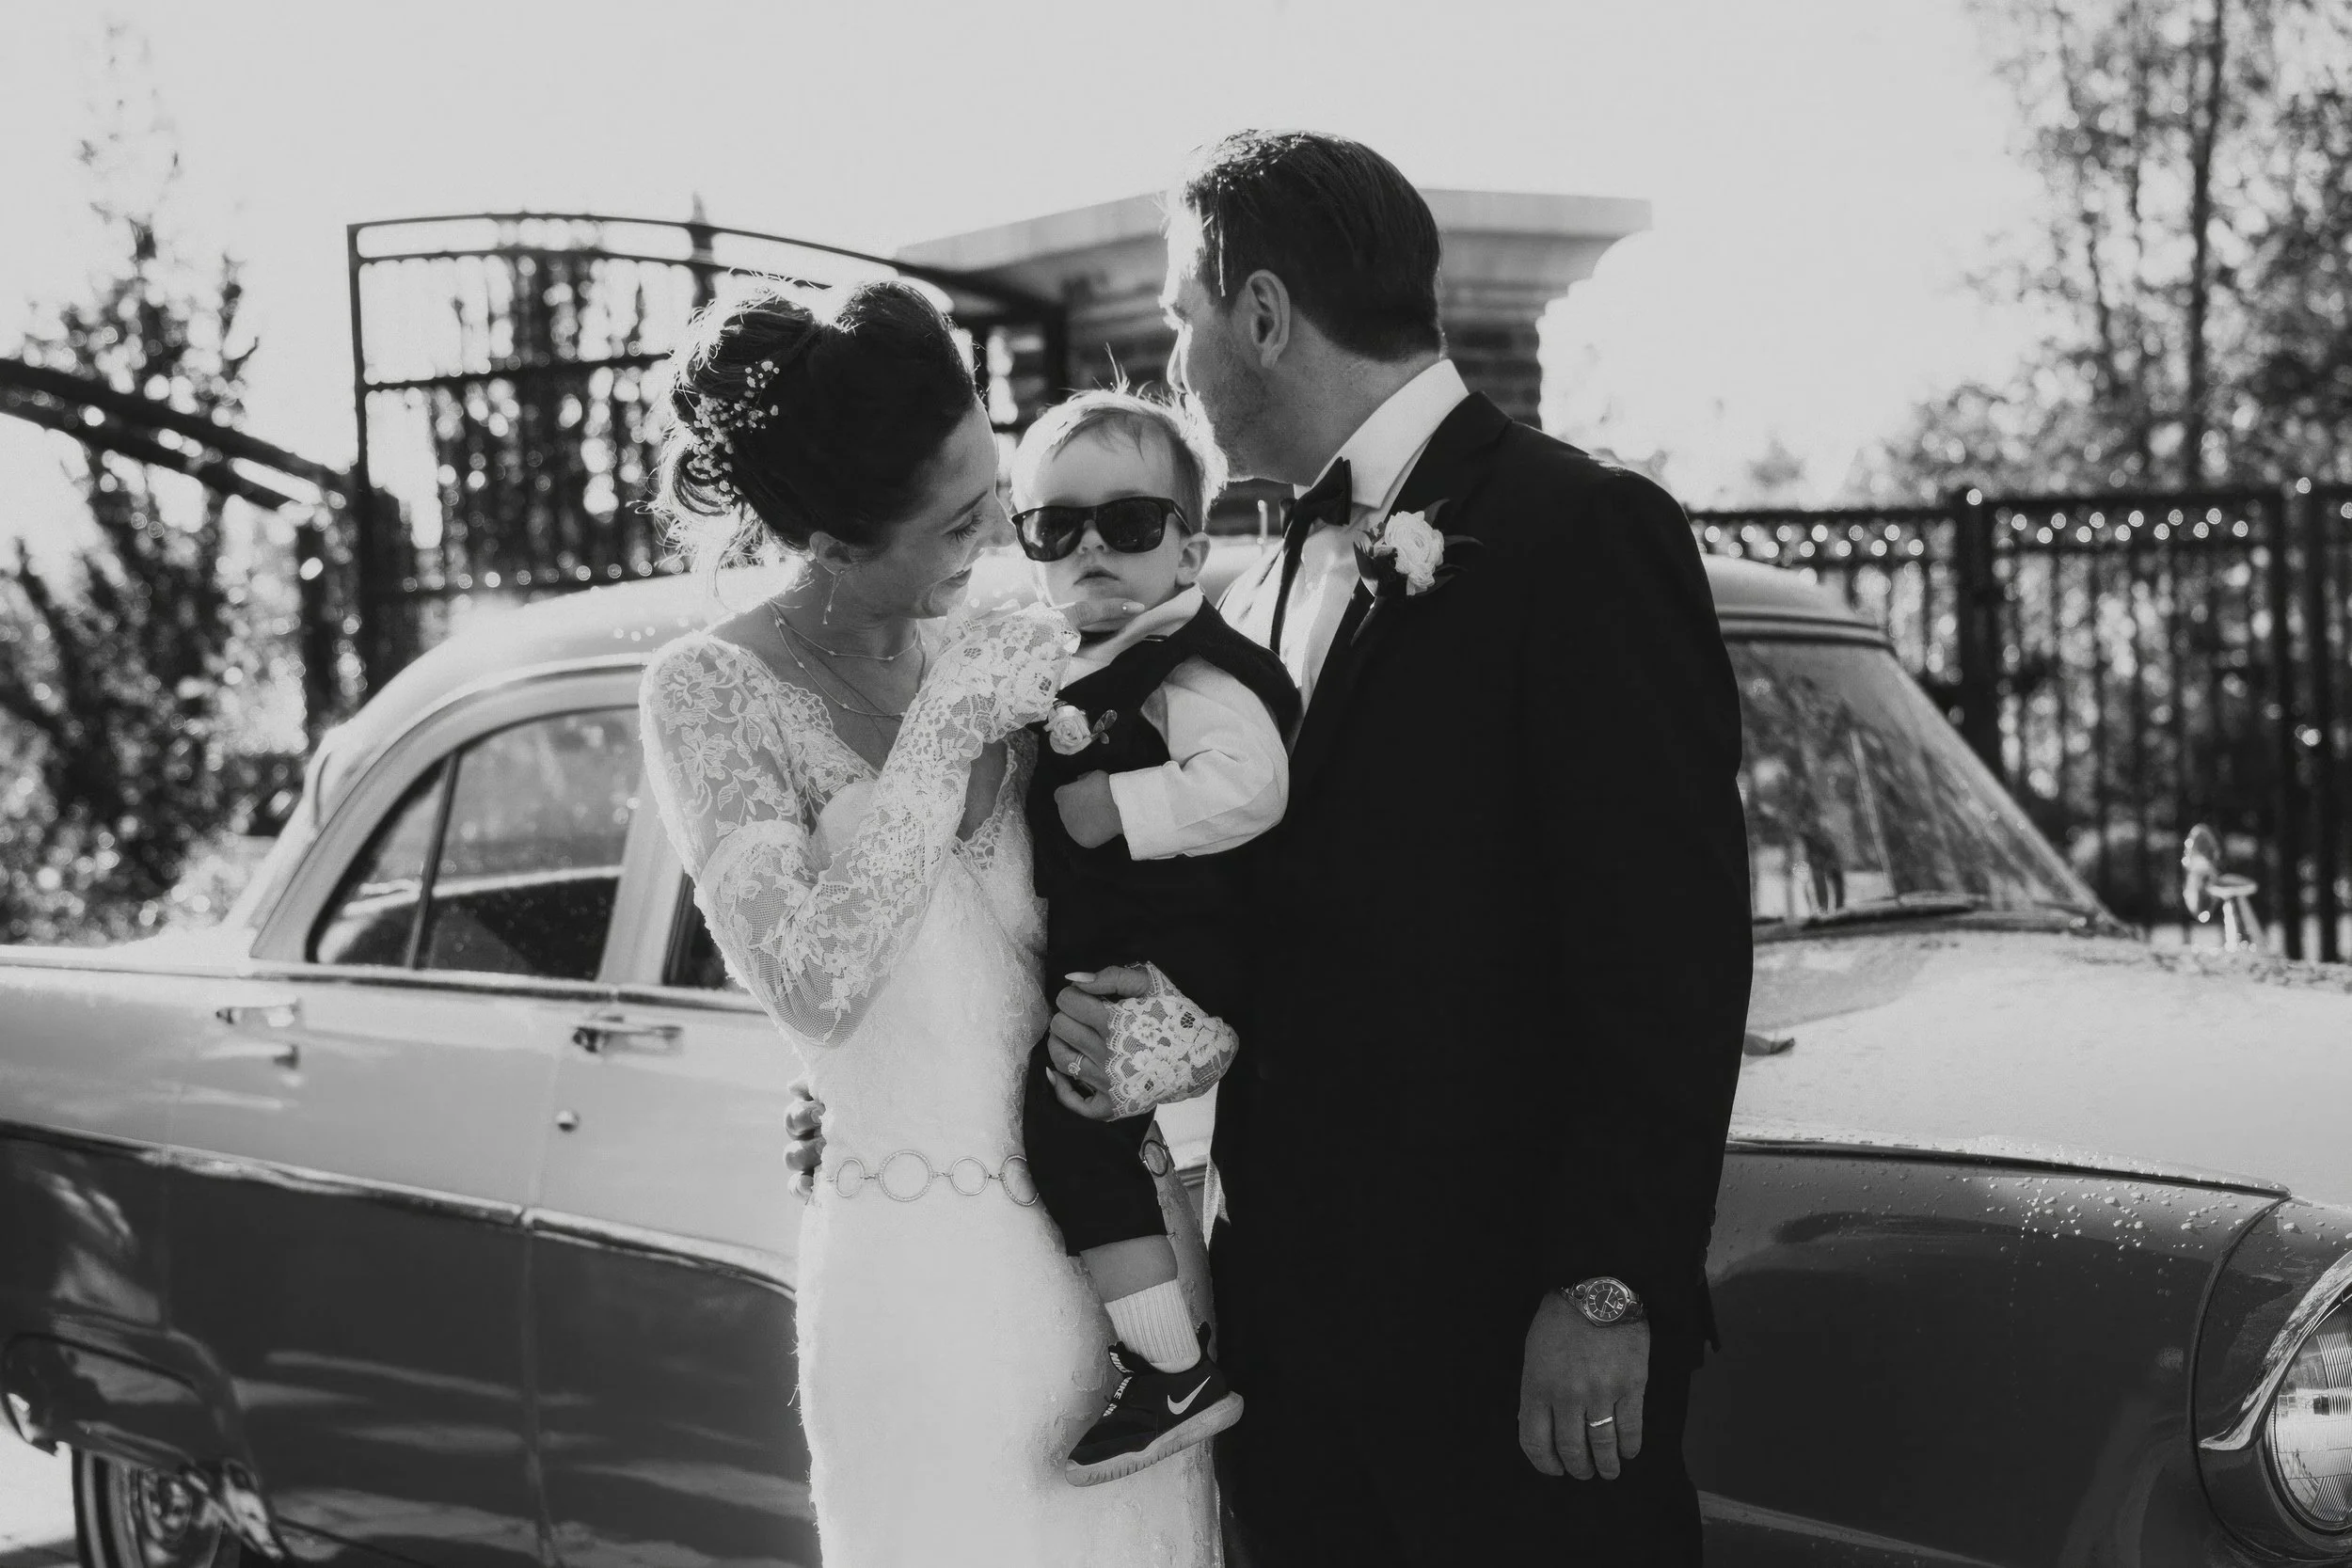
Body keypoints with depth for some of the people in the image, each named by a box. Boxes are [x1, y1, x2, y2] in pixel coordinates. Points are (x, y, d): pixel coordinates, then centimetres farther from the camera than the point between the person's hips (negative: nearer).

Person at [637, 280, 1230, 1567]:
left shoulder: (991, 651, 5)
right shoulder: (712, 690, -8)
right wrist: (947, 729, -18)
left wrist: (1170, 1021, -10)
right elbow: (812, 985, -19)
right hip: (933, 1269, -5)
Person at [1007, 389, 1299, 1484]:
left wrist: (1106, 808, -24)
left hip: (1186, 970, -10)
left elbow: (1247, 785, -29)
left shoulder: (1194, 671, -13)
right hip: (1105, 970, 10)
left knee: (1064, 1101, -23)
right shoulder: (1075, 679, 15)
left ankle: (1175, 1369, -19)